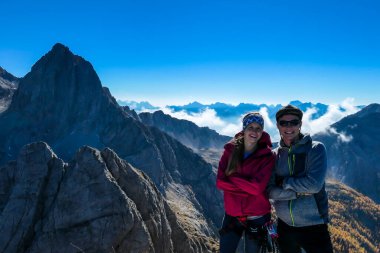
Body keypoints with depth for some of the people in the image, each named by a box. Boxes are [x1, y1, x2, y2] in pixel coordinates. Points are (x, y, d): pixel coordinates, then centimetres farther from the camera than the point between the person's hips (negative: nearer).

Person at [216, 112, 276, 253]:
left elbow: (257, 187, -21)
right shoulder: (230, 150, -4)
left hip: (257, 218, -2)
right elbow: (220, 182, -11)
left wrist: (233, 176, -15)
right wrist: (247, 187, -18)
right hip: (232, 215, 2)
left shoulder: (268, 156, -10)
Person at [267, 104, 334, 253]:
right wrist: (300, 191, -19)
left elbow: (314, 184, -21)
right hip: (284, 226, 4)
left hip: (314, 226, -3)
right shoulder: (273, 156, 0)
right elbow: (270, 191, -9)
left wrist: (284, 182, -11)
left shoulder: (315, 149, -8)